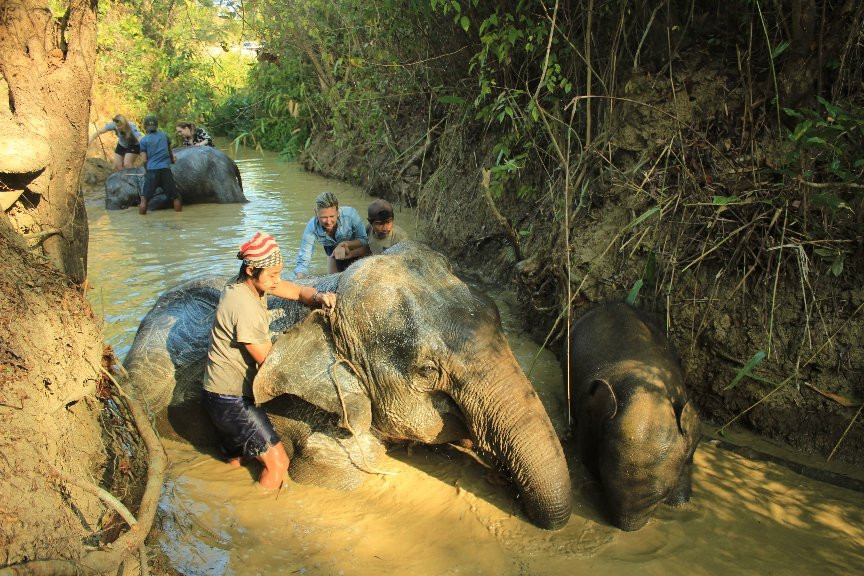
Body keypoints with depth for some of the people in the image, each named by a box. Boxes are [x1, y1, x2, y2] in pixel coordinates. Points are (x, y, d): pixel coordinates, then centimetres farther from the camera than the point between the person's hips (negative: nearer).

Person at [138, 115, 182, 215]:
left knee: (145, 196, 6)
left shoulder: (144, 140, 5)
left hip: (152, 170, -1)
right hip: (166, 169, 1)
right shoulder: (164, 135, 10)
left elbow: (145, 160, 2)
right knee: (175, 196, 7)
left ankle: (142, 214, 3)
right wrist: (172, 160, 42)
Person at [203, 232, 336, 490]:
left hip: (225, 393, 10)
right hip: (231, 399, -10)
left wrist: (320, 297, -16)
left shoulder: (254, 282, -1)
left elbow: (298, 291, 4)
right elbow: (268, 360, -20)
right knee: (278, 462, -8)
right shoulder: (245, 308, -29)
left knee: (235, 463, 26)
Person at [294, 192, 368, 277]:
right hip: (332, 249, 1)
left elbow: (364, 240, -24)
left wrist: (344, 244, -42)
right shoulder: (311, 228, -34)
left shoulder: (350, 214, -38)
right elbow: (303, 262, -34)